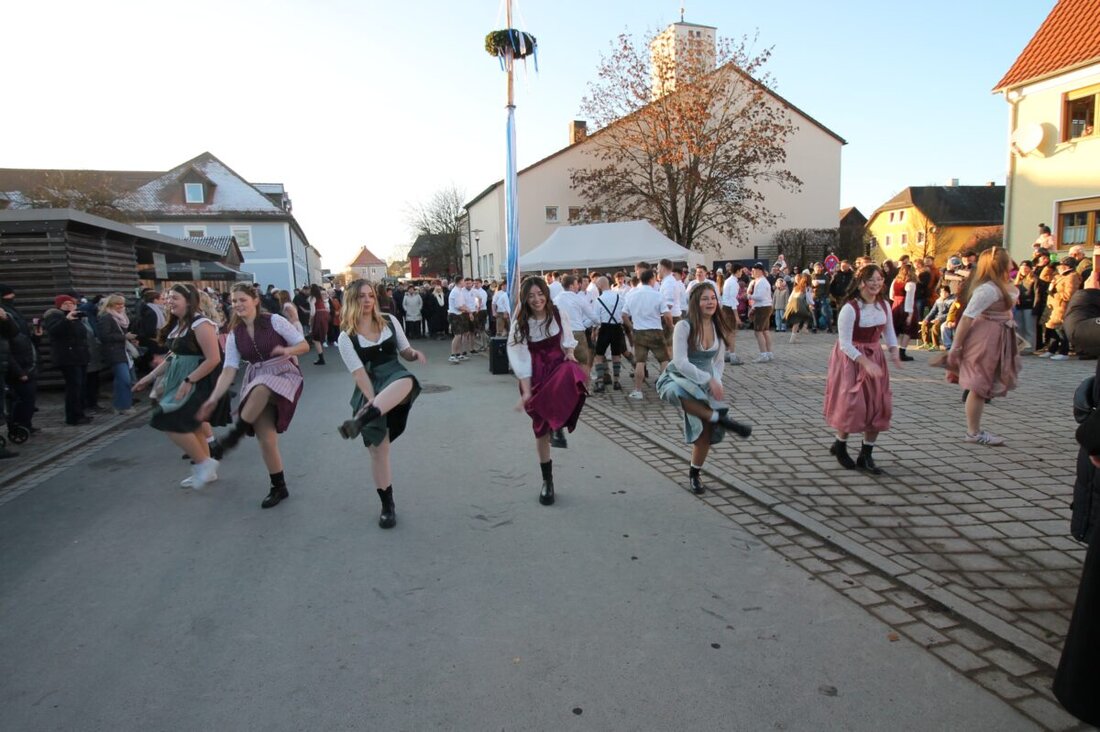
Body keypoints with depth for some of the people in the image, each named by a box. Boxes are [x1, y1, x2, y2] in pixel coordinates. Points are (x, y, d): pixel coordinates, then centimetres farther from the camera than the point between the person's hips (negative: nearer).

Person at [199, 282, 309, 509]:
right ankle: (278, 487, 14)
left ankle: (234, 435, -20)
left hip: (285, 375, -4)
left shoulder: (274, 321, -5)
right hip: (255, 383, 4)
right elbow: (229, 370, 2)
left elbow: (304, 346, -4)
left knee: (260, 388, -41)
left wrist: (288, 350, -26)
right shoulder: (234, 335, 7)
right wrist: (214, 399, -9)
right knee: (266, 438, -4)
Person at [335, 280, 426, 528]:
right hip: (370, 391, -1)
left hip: (396, 378, 1)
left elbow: (404, 351, 16)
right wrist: (372, 400, -25)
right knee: (378, 450, -1)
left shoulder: (390, 321, 7)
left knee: (406, 381, -39)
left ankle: (359, 421, -50)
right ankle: (387, 505, 16)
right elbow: (358, 372, -12)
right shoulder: (346, 336, -2)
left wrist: (416, 354, -8)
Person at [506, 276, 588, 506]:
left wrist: (569, 354, -7)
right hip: (536, 375, 0)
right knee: (541, 430, 4)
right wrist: (526, 391, -14)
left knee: (574, 375, -40)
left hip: (558, 366, 1)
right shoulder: (520, 324, -7)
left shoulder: (559, 314, -2)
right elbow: (521, 360, -9)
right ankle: (547, 482, 19)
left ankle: (560, 426, -20)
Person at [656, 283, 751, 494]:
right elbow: (680, 362, -23)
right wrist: (708, 379, -27)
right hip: (678, 378, -5)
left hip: (705, 384, 6)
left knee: (705, 431, 2)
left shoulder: (718, 327, 1)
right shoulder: (684, 326, -17)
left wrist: (716, 381, -8)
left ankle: (694, 474, 24)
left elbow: (719, 361, 10)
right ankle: (721, 420, -30)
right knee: (679, 391, -43)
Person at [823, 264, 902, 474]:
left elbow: (889, 332, 13)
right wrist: (866, 363, -26)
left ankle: (866, 455, 16)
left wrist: (894, 352, -5)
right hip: (851, 359, -6)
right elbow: (845, 344, -20)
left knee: (878, 405, 4)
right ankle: (839, 445, 19)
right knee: (853, 405, -7)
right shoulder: (849, 308, -19)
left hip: (875, 358, 6)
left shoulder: (884, 305, 1)